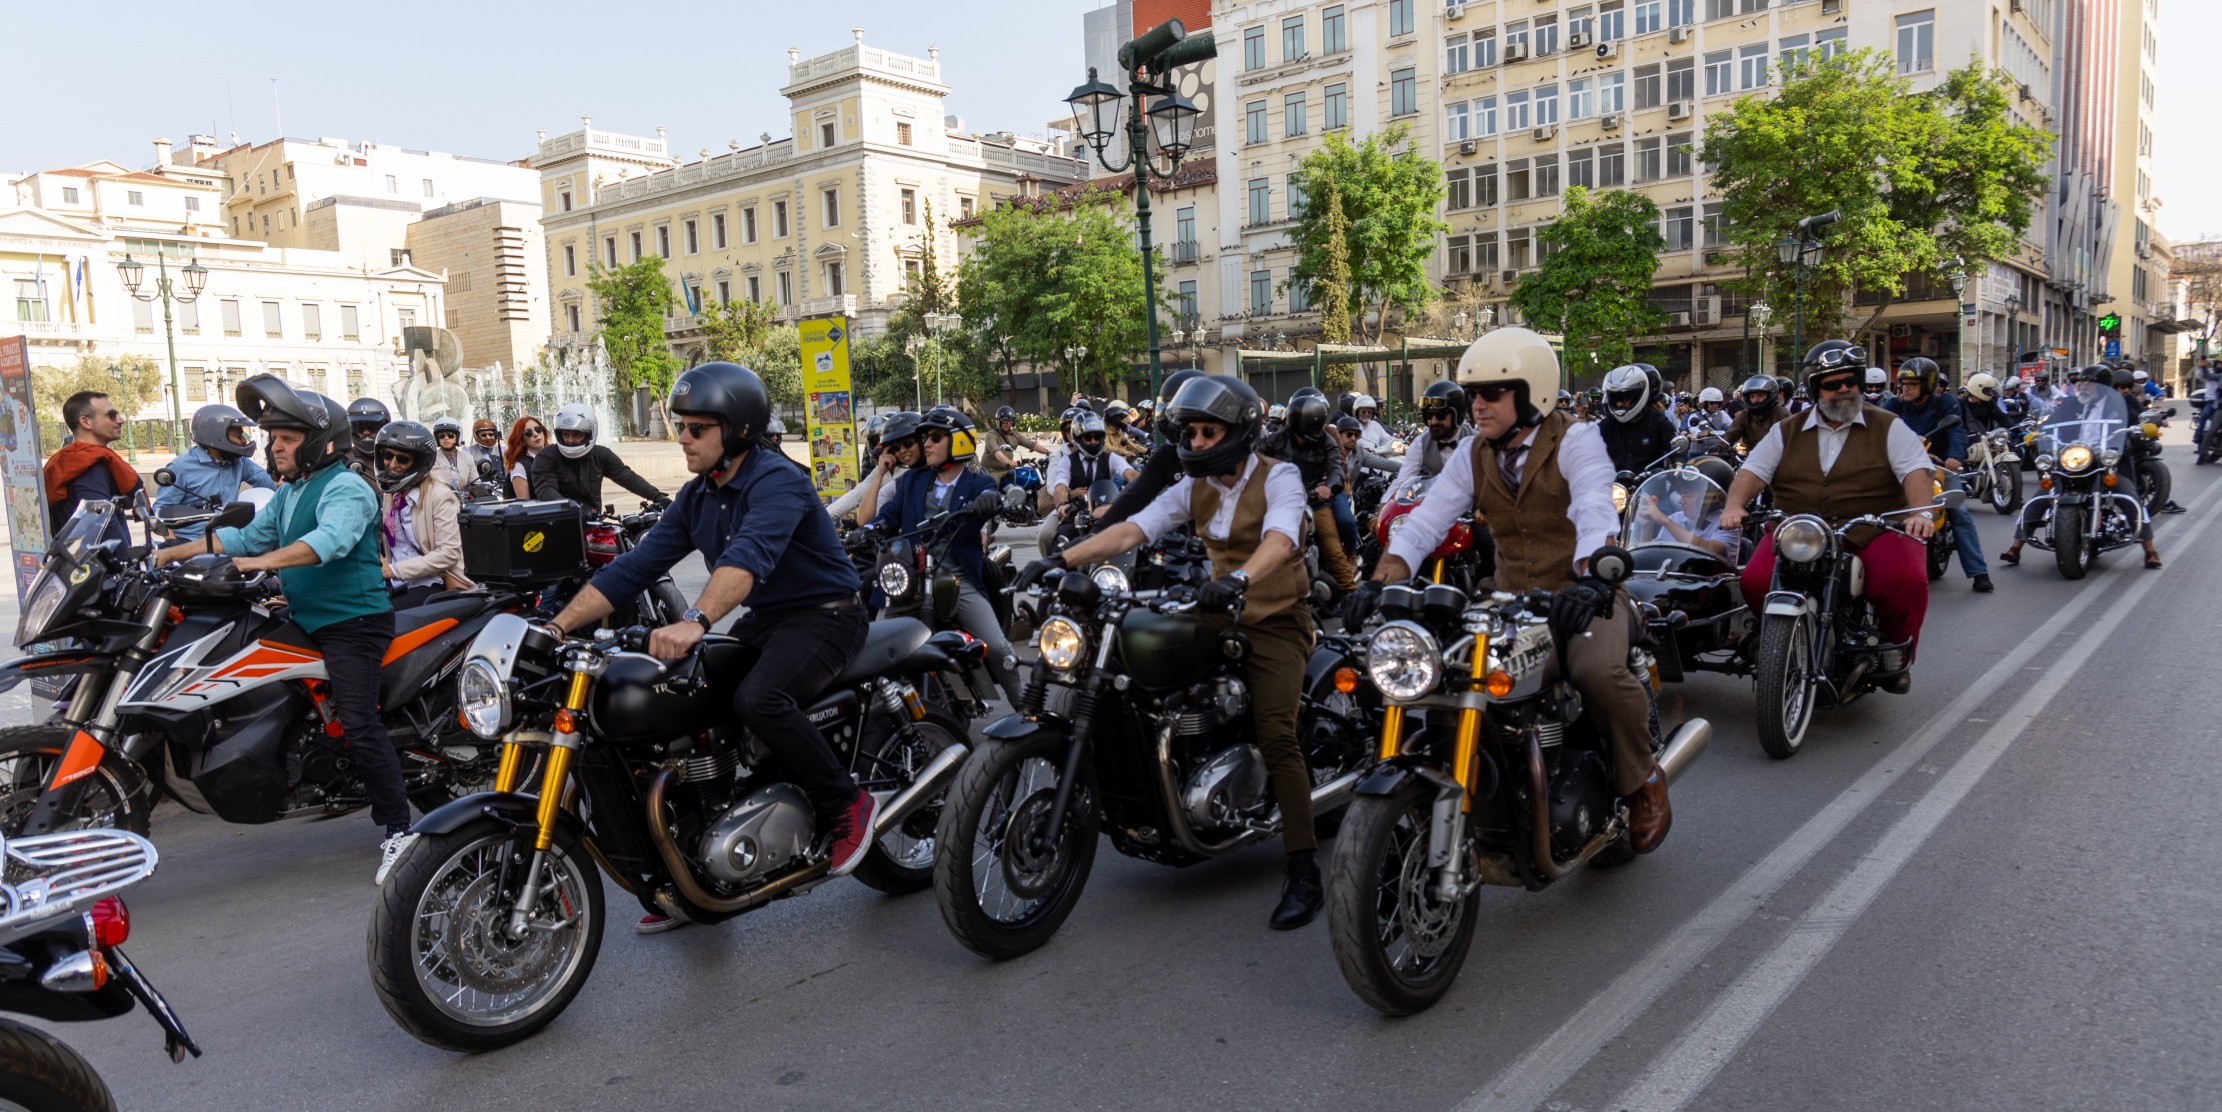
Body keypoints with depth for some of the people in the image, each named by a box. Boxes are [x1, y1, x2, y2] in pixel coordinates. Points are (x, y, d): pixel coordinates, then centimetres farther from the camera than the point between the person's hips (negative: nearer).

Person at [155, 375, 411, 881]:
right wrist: (174, 553, 12)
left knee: (358, 724, -17)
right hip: (307, 621, 11)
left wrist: (263, 561, -40)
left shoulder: (346, 488, -12)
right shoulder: (289, 493, 20)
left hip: (353, 621, -11)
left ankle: (398, 830, -15)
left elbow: (330, 539, -31)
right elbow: (246, 536, 20)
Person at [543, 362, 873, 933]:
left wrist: (694, 622, -55)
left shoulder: (778, 482, -20)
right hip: (762, 621, 9)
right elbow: (636, 566, 4)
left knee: (759, 698, -35)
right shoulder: (697, 496, 7)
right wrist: (559, 625, -6)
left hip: (825, 615, -9)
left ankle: (847, 805, -12)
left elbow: (748, 556, -39)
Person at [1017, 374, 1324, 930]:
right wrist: (1059, 559, -19)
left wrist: (1239, 579, -52)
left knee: (1275, 734, -21)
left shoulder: (1278, 477, -10)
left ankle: (1304, 874, -17)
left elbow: (1279, 539, -31)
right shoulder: (1193, 487, 7)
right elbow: (1131, 530, -5)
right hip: (1222, 616, 7)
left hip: (1275, 620, -6)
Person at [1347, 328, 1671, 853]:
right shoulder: (1473, 456, 6)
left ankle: (1642, 780, -5)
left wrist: (1591, 580, -47)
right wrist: (1379, 584, -20)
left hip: (1582, 598, -5)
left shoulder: (1575, 440, -10)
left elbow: (1596, 513, -28)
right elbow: (1423, 525, -3)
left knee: (1598, 672, -33)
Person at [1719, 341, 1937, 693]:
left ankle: (1896, 651, -1)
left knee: (1905, 581, -31)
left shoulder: (1889, 427, 9)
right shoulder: (1786, 432, 15)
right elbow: (1753, 470, 6)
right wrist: (1735, 505, -15)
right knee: (1756, 581, -24)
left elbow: (1916, 471, -4)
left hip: (1875, 530, -1)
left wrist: (1920, 512, -24)